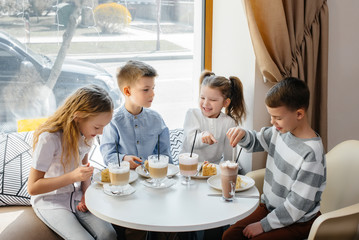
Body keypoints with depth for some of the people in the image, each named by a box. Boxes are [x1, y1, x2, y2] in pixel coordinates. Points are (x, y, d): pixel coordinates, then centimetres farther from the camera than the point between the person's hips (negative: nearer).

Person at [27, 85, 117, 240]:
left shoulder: (86, 134, -3)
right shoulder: (49, 138, -25)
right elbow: (32, 188, -21)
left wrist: (86, 193, -3)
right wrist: (72, 176, -32)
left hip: (76, 198, 5)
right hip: (49, 202, -5)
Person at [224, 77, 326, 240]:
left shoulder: (312, 154, -26)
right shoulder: (281, 131, -4)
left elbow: (297, 205, -22)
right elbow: (256, 142, 15)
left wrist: (263, 225, -15)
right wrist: (242, 135, -9)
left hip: (297, 222, -7)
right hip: (270, 206, 7)